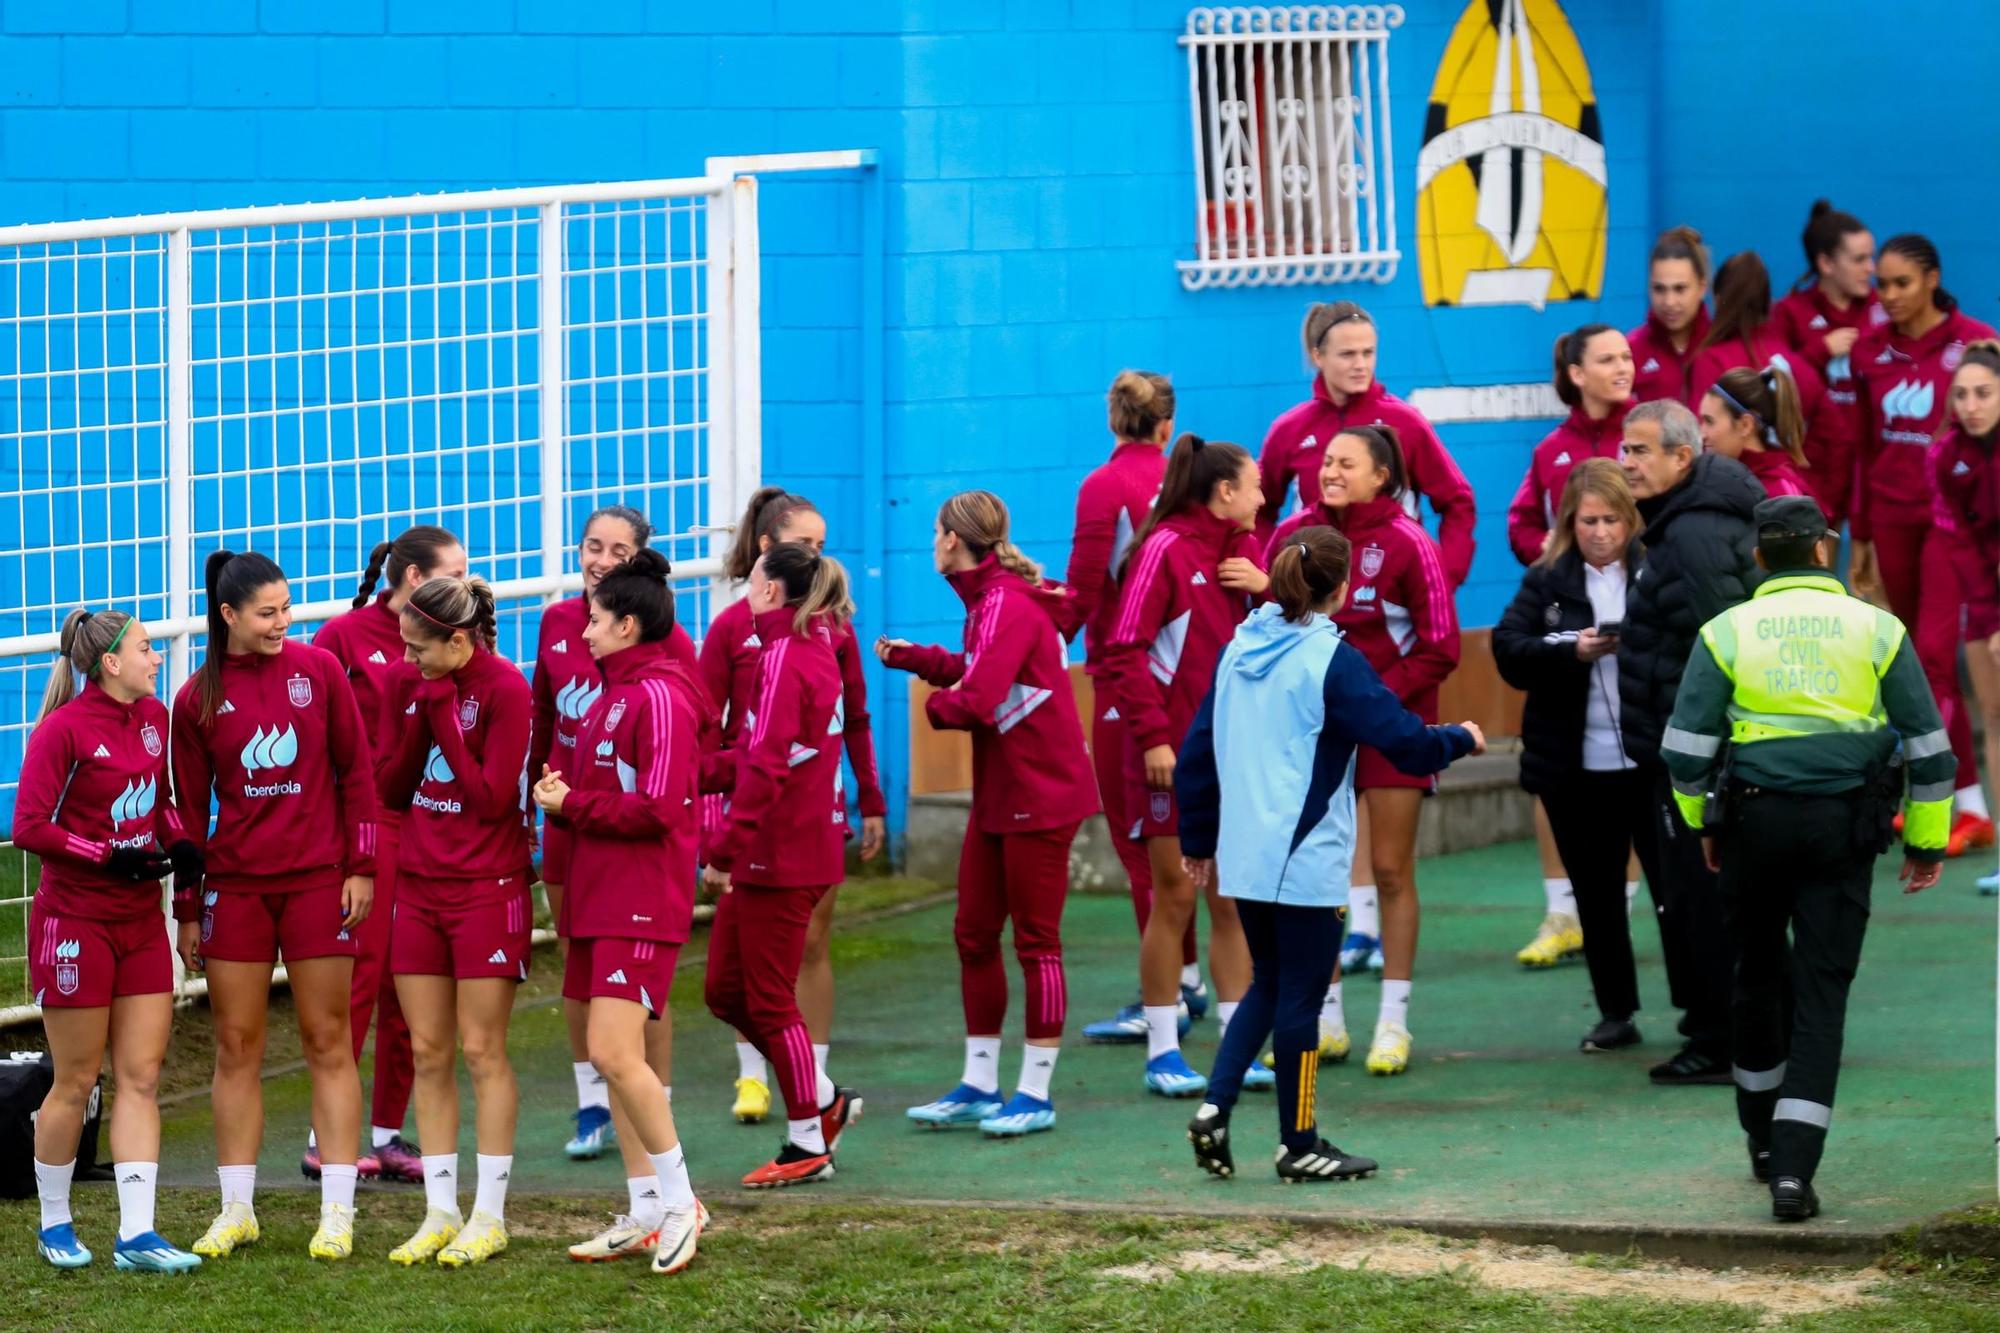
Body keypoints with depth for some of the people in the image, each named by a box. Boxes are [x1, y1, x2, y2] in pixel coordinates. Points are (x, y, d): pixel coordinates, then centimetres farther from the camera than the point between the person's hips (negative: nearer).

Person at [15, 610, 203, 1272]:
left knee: (141, 1078, 1)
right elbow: (29, 827, -14)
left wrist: (181, 843, 1)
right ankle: (54, 1223, 19)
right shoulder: (63, 729, -13)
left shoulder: (153, 716, 7)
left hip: (141, 922, 6)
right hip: (75, 922, -6)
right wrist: (110, 857, -18)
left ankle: (137, 1235, 0)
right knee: (76, 1082, 2)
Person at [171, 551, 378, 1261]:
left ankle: (337, 1213, 4)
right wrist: (186, 908, 6)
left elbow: (357, 770, 3)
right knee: (236, 1047, 4)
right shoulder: (197, 700, 2)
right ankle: (236, 1210, 11)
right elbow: (189, 808, 7)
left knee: (328, 1043, 1)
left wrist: (361, 866, -1)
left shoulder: (317, 669, 0)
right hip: (234, 884, 1)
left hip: (317, 881, -1)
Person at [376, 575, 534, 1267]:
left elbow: (492, 797, -17)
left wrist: (441, 712, -16)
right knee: (428, 1054, 6)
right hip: (419, 889, 6)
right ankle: (440, 1214, 12)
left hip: (486, 890, -6)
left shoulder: (505, 689, -12)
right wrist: (418, 719, -9)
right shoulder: (412, 686, 6)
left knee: (481, 1052, -1)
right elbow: (391, 790, 6)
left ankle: (488, 1216, 6)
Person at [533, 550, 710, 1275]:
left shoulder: (659, 697, -13)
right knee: (612, 1057, 10)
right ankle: (645, 1213, 16)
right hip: (598, 900, 10)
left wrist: (571, 804, -11)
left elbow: (657, 808, -20)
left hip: (641, 903, -10)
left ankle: (678, 1199, -4)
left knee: (616, 1053, -16)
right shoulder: (613, 693, 16)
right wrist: (565, 793, 0)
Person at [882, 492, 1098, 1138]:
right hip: (998, 794, 10)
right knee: (974, 934, 12)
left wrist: (936, 704, -8)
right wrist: (910, 657, 22)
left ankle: (1036, 1094, 5)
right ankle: (979, 1086, 20)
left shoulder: (1007, 604, -20)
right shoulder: (989, 599, 9)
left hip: (1038, 794, -10)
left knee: (1035, 941, -2)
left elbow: (977, 699, -27)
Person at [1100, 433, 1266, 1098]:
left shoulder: (1245, 548, 12)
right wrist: (1152, 736, -18)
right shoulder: (1165, 549, -10)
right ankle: (1162, 1051, 6)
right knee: (1176, 895, -2)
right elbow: (1125, 652, -13)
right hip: (1176, 753, -6)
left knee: (1234, 899, 7)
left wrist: (1267, 588, -3)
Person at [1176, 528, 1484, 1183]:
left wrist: (1199, 840, 23)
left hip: (1243, 857, 7)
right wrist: (1462, 738, 6)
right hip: (1306, 861, -7)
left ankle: (1215, 1108, 5)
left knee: (1268, 982, 19)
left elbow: (1196, 755, 13)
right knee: (1300, 994, 3)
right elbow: (1406, 743, -15)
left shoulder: (1238, 652, 8)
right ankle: (1298, 1144, 11)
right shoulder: (1333, 661, -12)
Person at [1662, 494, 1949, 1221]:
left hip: (1754, 820, 1)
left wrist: (1701, 823, 14)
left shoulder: (1727, 631, 1)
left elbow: (1686, 748, -2)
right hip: (1843, 829, -1)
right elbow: (1927, 744, 4)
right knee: (1821, 991, 0)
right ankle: (1793, 1167, -12)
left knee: (1760, 972, 20)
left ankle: (1766, 1139, 34)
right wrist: (1926, 840, 13)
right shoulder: (1875, 629, 2)